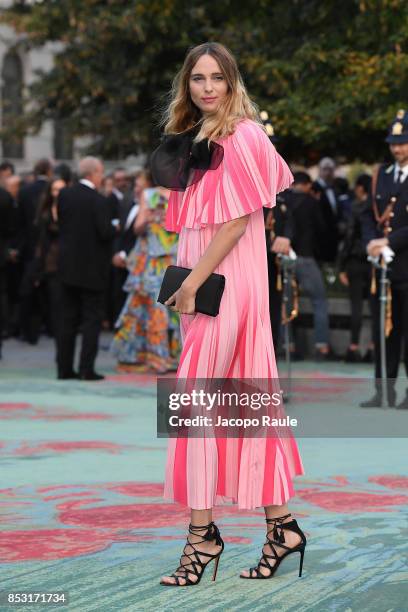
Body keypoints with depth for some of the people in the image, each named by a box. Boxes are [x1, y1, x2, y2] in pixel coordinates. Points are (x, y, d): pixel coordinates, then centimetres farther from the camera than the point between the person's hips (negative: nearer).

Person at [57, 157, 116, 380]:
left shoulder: (64, 195, 2)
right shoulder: (98, 201, -16)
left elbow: (60, 221, 10)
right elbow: (106, 233, -20)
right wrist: (114, 227, 1)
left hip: (68, 266, 5)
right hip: (92, 269, -5)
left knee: (67, 318, 10)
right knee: (92, 319, 2)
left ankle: (64, 368, 11)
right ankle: (87, 369, -2)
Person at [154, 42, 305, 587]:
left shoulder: (241, 136, -10)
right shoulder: (194, 137, 16)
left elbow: (237, 219, -16)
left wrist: (193, 284, -17)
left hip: (225, 281, -8)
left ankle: (202, 533, -4)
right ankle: (281, 525, 13)